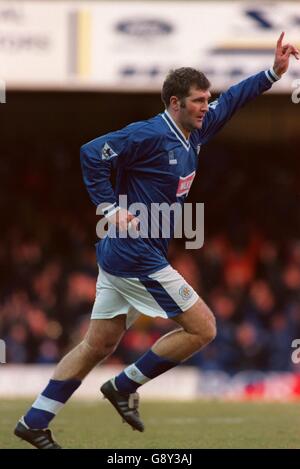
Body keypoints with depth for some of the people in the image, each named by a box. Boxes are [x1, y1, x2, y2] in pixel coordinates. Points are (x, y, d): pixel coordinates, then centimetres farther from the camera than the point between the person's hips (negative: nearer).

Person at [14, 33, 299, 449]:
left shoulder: (193, 133, 10)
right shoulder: (150, 135, -16)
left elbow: (231, 101, 23)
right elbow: (92, 153, -19)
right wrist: (110, 207, -19)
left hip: (120, 255, 9)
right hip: (137, 257, -9)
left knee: (99, 345, 12)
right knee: (202, 329, -3)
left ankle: (34, 422, 14)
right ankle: (125, 387, 5)